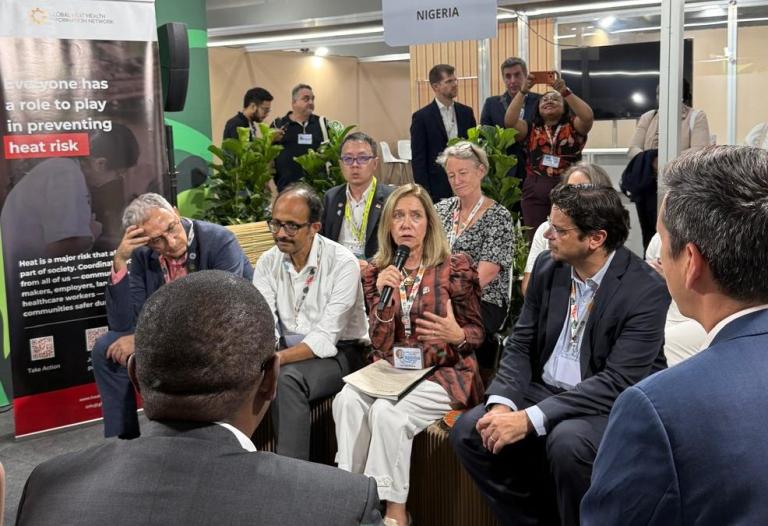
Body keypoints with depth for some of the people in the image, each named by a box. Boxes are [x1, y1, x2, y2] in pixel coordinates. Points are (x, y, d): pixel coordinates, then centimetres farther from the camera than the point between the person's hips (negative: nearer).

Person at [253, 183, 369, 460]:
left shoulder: (343, 263, -15)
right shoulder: (268, 262, 3)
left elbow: (325, 339, -20)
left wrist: (277, 359, -33)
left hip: (338, 352, -5)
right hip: (288, 349, 5)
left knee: (286, 378, -34)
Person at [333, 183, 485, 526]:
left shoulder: (456, 267, -5)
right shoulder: (377, 272, 4)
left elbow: (477, 332, 2)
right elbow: (381, 345, 0)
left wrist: (457, 335, -23)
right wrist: (384, 297, -18)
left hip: (444, 373, -3)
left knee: (387, 411, -30)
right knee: (347, 401, -26)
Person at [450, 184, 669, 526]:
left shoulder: (645, 290, -18)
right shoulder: (547, 267, 0)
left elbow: (618, 381, -24)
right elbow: (521, 345, 4)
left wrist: (530, 419, -29)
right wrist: (502, 402, -17)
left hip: (611, 405, -5)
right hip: (545, 391, 6)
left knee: (567, 441, -35)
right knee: (468, 430, -13)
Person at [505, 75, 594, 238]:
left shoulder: (573, 127, 8)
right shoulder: (531, 129, 12)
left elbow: (588, 117, -13)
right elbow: (509, 121, -4)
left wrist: (565, 92, -18)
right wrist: (523, 91, -10)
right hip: (535, 191, 2)